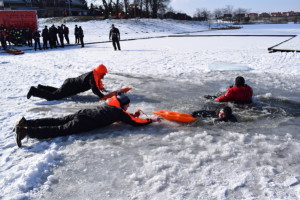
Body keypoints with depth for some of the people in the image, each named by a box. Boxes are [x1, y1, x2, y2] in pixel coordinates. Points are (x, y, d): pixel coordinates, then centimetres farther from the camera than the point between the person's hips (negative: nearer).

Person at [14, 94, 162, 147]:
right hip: (83, 123, -8)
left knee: (56, 122, 11)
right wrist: (152, 120, 8)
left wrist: (133, 115, 31)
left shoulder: (111, 106, 21)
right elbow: (134, 123, -2)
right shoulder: (118, 112, -4)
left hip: (81, 114, 8)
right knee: (58, 130, -14)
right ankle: (26, 131, -23)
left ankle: (26, 122, 9)